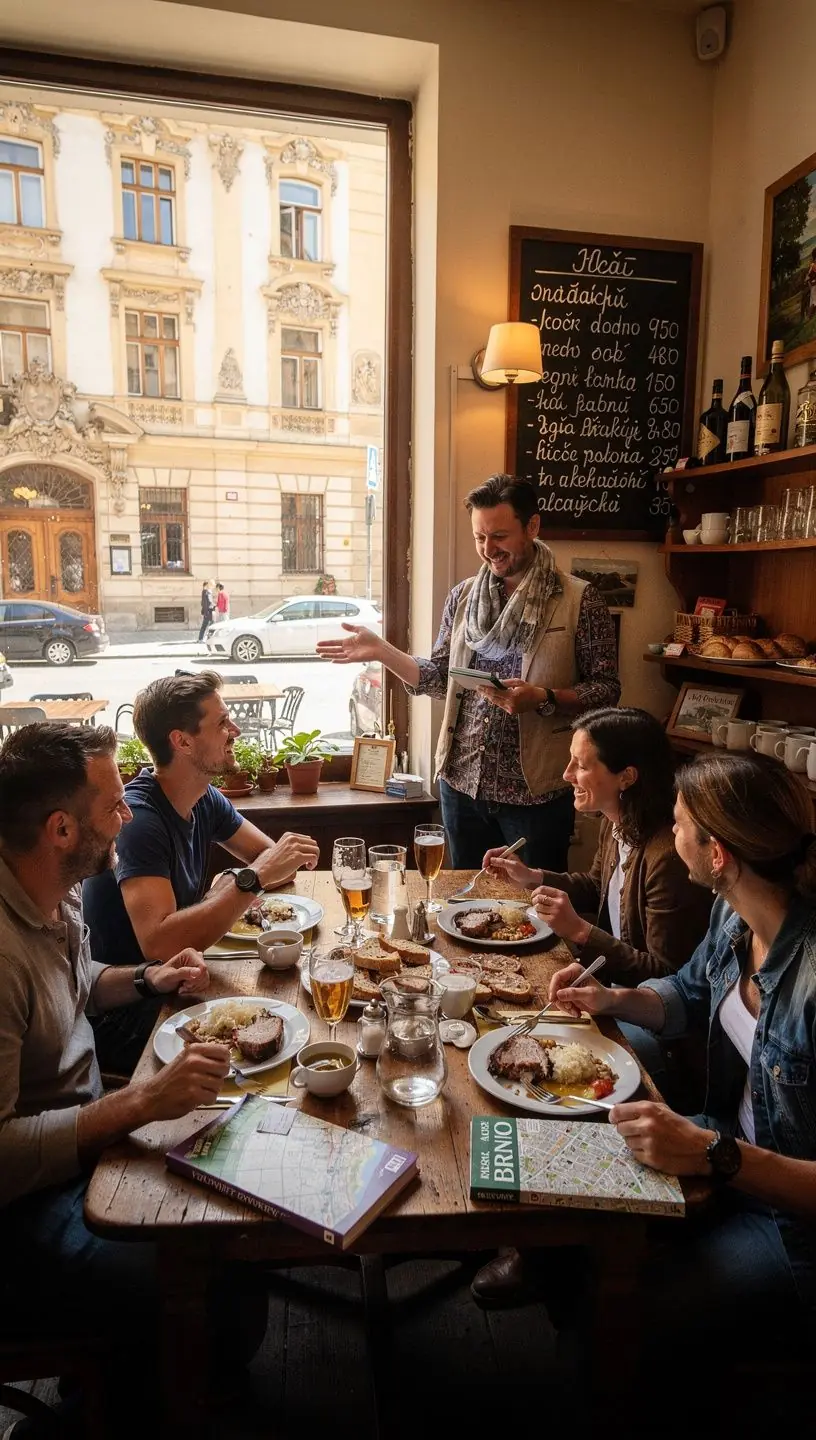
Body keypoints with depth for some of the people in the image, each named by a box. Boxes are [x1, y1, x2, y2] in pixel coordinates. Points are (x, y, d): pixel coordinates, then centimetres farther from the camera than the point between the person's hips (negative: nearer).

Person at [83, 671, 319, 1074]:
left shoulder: (205, 800, 1)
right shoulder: (138, 818, -26)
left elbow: (267, 856, 7)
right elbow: (158, 944, -36)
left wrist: (228, 884, -15)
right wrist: (254, 877, -35)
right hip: (125, 1023, -8)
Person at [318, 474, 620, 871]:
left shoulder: (579, 600, -7)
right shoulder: (463, 596, 6)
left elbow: (607, 689, -7)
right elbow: (441, 679, 10)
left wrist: (542, 698, -22)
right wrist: (381, 652, -2)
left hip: (536, 790, -4)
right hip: (462, 782, 4)